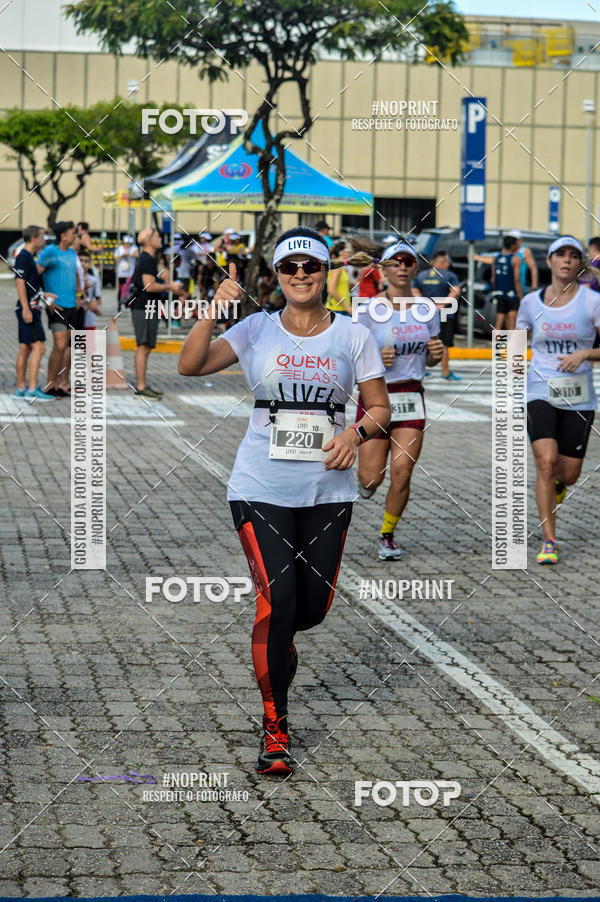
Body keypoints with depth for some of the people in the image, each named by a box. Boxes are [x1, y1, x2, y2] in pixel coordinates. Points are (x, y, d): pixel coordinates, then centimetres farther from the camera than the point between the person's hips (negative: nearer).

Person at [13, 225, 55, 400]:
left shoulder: (28, 257, 18)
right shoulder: (24, 257, -12)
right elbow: (20, 283, -18)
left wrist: (44, 295, 20)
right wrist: (26, 308, -22)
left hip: (30, 310, 10)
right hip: (28, 309, -10)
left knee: (25, 348, 10)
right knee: (38, 347, -13)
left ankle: (21, 388, 12)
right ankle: (33, 389, -15)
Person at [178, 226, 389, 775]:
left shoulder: (353, 336, 3)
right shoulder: (257, 330, 0)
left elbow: (380, 407, 9)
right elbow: (191, 365, -12)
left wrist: (356, 432, -12)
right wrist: (213, 311, -25)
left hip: (328, 492, 2)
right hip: (261, 488, -2)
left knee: (312, 606, 5)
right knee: (277, 599, -12)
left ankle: (276, 642, 44)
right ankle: (275, 729, 1)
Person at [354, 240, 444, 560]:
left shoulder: (427, 309, 6)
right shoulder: (369, 309, -7)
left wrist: (436, 353, -5)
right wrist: (375, 358, -21)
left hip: (411, 397, 3)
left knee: (402, 473, -7)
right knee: (372, 478, -3)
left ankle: (387, 535, 13)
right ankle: (364, 481, 35)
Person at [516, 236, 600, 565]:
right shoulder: (531, 302, 4)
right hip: (541, 393, 0)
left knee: (569, 474, 4)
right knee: (546, 462, -19)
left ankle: (556, 484, 45)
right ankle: (549, 541, -12)